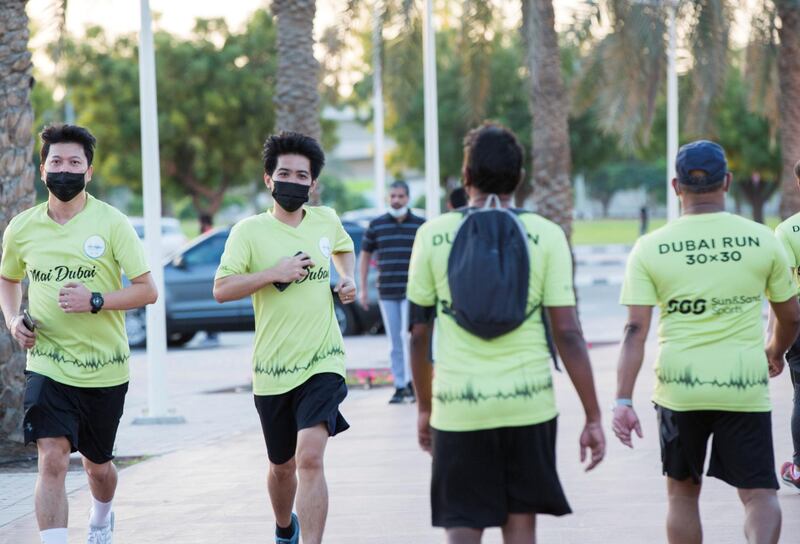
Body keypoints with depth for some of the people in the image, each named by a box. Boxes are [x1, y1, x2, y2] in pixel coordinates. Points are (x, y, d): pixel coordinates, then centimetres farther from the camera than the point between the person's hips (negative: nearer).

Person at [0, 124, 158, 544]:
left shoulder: (111, 223, -8)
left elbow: (147, 290, -8)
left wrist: (95, 301, -22)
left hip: (105, 368, 0)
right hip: (47, 365, 0)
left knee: (97, 464, 18)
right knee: (52, 460, -17)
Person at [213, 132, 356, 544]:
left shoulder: (326, 221, 5)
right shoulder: (250, 231, -5)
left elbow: (344, 248, 30)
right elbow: (221, 290, -14)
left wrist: (348, 280, 11)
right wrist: (274, 273, -21)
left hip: (322, 363, 0)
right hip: (272, 369, 0)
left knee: (310, 457, -19)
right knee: (282, 466, 16)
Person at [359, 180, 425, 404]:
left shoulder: (420, 225, 2)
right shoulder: (376, 225, 6)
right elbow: (365, 256, 13)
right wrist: (363, 289, 9)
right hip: (386, 293, 2)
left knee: (408, 335, -15)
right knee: (395, 343, 4)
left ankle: (411, 382, -9)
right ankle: (399, 387, 9)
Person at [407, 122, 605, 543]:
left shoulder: (432, 235, 0)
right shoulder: (545, 235, -2)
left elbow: (419, 333, 4)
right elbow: (568, 334, -5)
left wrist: (424, 406, 17)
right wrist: (593, 417, 0)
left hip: (458, 408, 0)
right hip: (529, 402, 1)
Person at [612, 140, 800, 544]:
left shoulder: (650, 248, -2)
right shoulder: (761, 240, 1)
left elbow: (635, 330, -8)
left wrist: (623, 400, -9)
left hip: (678, 387, 1)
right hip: (745, 388, 0)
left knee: (682, 492, 17)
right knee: (759, 494, 5)